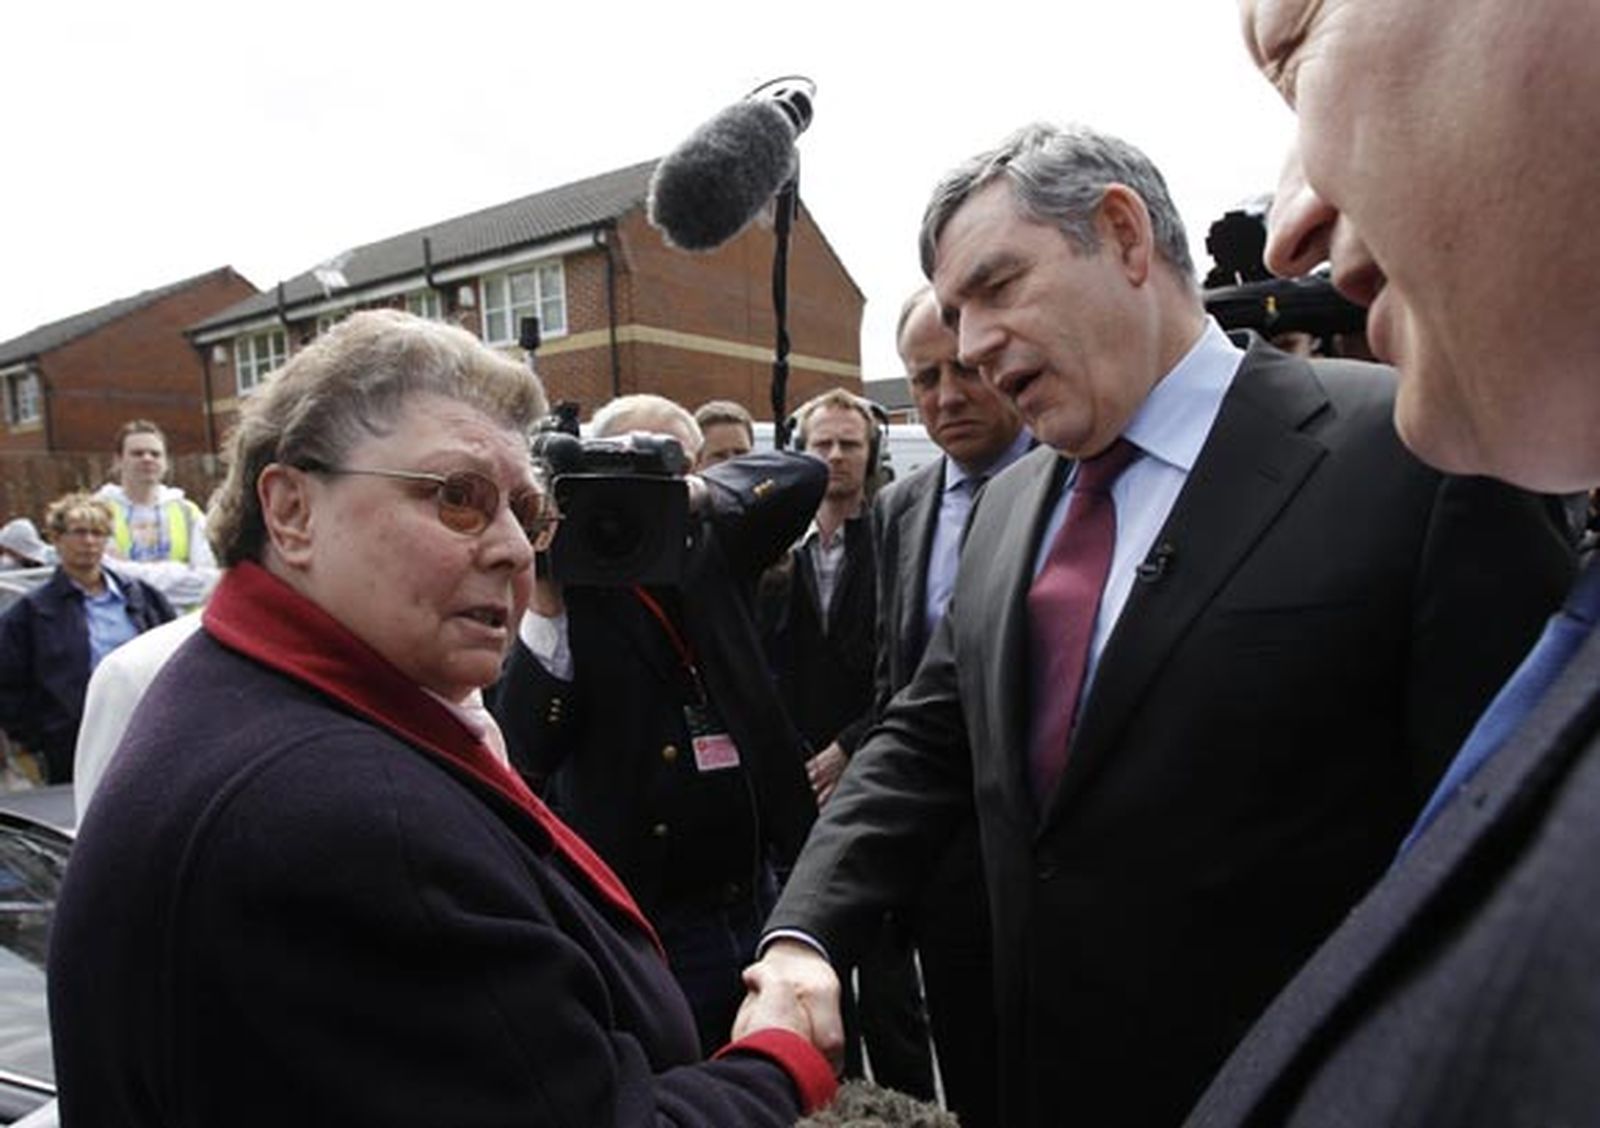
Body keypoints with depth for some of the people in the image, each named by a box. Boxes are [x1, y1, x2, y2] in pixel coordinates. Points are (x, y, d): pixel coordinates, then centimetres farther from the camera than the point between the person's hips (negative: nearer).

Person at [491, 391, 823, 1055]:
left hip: (769, 895, 4)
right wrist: (543, 608, -26)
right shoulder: (566, 580, -9)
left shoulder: (711, 551, 4)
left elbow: (803, 477, -6)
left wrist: (696, 495, -20)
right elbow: (527, 752, -16)